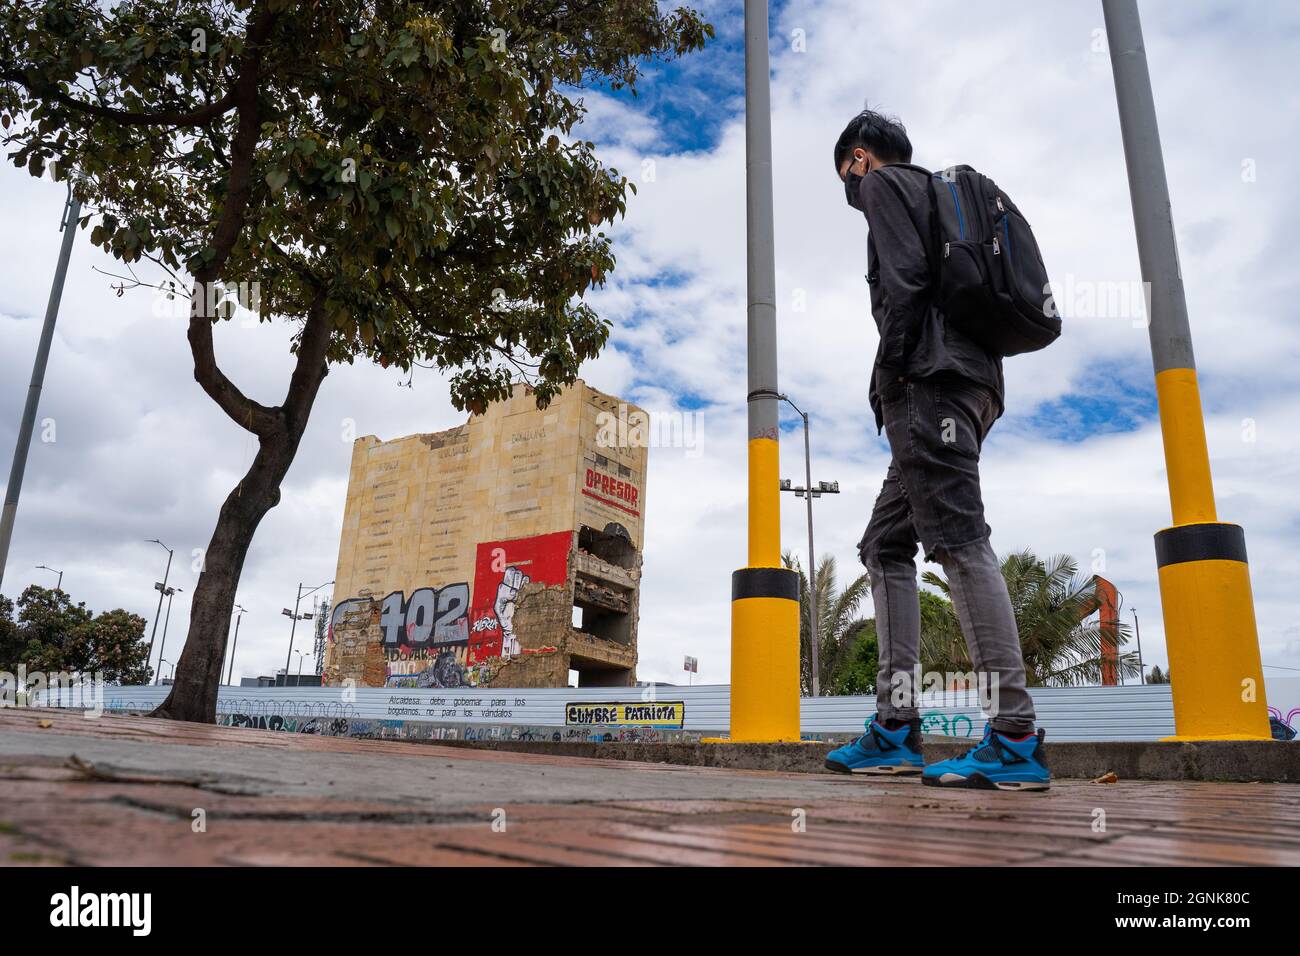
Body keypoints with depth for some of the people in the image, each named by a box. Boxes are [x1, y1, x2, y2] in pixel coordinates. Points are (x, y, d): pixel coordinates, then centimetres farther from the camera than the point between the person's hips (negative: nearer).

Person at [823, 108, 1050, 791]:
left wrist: (889, 373, -9)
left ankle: (1015, 739, -21)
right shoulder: (940, 195, 36)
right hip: (966, 386, 10)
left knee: (958, 540, -17)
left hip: (929, 379, -10)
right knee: (885, 546, 6)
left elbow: (905, 279, -10)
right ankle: (896, 728, 3)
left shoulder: (886, 184, 9)